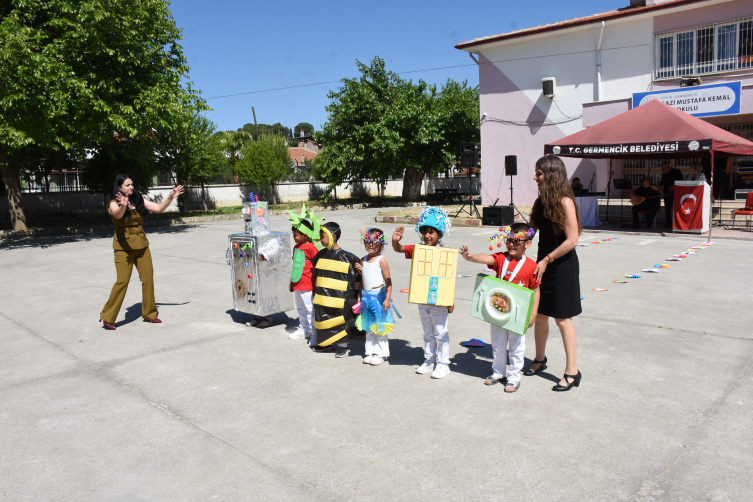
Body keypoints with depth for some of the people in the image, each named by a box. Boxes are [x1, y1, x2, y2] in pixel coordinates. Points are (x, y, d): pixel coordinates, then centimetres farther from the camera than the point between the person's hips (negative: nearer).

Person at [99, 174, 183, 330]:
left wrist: (170, 197, -8)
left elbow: (159, 208, 6)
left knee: (148, 278, 6)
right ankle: (107, 318, 6)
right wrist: (123, 205, -50)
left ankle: (149, 314, 19)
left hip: (142, 245, 5)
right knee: (122, 281, -7)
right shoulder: (114, 204, -7)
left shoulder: (139, 200, 8)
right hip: (124, 247, -5)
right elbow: (118, 214, -29)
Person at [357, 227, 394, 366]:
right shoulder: (363, 260, 8)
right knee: (369, 327, 13)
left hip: (378, 296, -6)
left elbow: (388, 282, -13)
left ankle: (381, 353, 14)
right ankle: (370, 352, 23)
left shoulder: (381, 260, -10)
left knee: (380, 327, 3)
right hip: (366, 296, 6)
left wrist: (387, 299, -19)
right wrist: (360, 297, 15)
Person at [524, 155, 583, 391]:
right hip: (544, 265, 7)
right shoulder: (542, 201, 7)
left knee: (562, 318, -1)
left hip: (563, 267, -7)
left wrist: (547, 260, -16)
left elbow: (572, 240, -19)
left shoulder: (564, 202, -16)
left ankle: (572, 372, 10)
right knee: (539, 314, 14)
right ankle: (540, 359, 33)